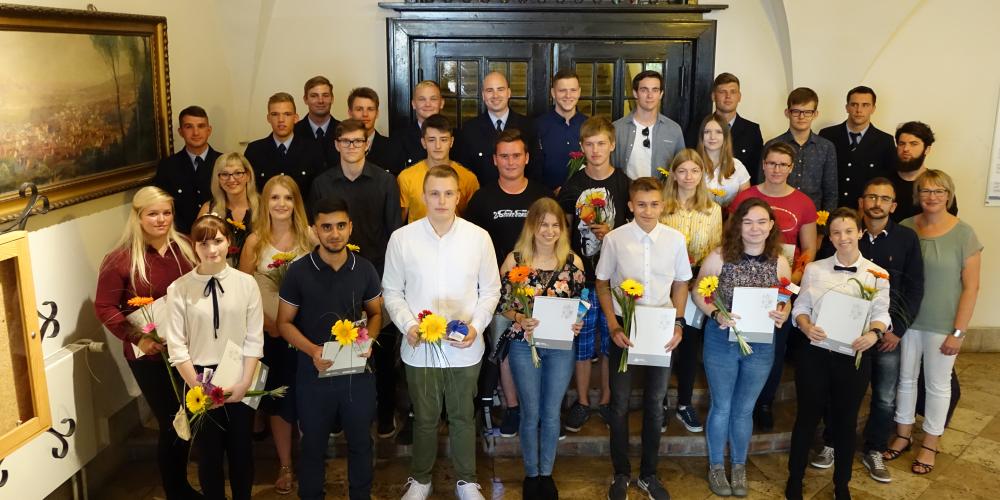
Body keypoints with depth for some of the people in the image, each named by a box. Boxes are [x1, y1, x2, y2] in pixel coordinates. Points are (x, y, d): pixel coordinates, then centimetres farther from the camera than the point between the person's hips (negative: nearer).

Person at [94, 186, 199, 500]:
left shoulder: (185, 248, 2)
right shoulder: (120, 259, -10)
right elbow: (104, 307, -7)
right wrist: (137, 338, -17)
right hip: (149, 355, -4)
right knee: (172, 423, 4)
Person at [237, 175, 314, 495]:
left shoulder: (309, 237, -3)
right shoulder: (254, 241, -3)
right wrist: (267, 322, -10)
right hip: (269, 333, 0)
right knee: (277, 398, 10)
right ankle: (285, 466, 26)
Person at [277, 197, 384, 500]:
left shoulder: (365, 269, -2)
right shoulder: (298, 271, -8)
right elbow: (285, 322, -2)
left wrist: (368, 341, -11)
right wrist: (312, 350, -19)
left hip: (358, 370, 2)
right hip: (314, 372, -1)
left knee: (360, 443, 15)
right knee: (313, 445, 14)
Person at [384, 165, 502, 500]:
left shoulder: (479, 237, -5)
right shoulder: (402, 238, -6)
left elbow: (490, 291, 2)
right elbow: (392, 291, 1)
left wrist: (476, 326, -12)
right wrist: (408, 325, -14)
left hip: (464, 349, 0)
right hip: (419, 348, 0)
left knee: (463, 417, 16)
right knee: (424, 418, 15)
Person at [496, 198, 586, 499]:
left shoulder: (573, 262, -3)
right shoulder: (514, 259, -7)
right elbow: (502, 304, -4)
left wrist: (578, 324, -15)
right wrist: (519, 319, -23)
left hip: (561, 346, 1)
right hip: (524, 345, -1)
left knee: (552, 413, 11)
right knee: (531, 413, 9)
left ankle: (547, 474, 30)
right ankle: (531, 474, 28)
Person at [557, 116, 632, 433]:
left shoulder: (625, 184, -2)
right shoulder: (572, 186, 2)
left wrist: (612, 234, -14)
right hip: (580, 275, 1)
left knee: (611, 340, 10)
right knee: (581, 341, 8)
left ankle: (606, 399, 28)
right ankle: (582, 402, 24)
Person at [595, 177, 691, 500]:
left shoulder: (675, 239, -5)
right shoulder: (614, 239, -10)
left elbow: (681, 284, 6)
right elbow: (602, 284, -1)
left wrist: (678, 324, -4)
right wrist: (614, 326, -9)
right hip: (624, 328, -1)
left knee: (655, 404, 13)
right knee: (620, 403, 9)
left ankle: (648, 474, 31)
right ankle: (621, 474, 28)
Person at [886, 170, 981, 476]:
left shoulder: (963, 234, -11)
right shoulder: (904, 229, -3)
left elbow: (971, 287, -9)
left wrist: (958, 332, -11)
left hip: (942, 325, -3)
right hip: (906, 320, 3)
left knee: (937, 384, 12)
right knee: (905, 378, 15)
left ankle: (930, 442, 29)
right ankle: (903, 434, 34)